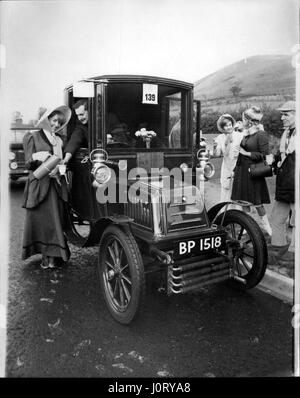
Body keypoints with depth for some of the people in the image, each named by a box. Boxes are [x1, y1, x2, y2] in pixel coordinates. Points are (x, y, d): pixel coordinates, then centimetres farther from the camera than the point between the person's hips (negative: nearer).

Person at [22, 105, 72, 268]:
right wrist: (35, 158, -23)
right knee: (39, 219, -2)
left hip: (55, 186, 3)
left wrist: (59, 168, -7)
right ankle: (47, 255, 6)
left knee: (55, 220, -2)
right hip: (38, 185, -3)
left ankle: (51, 256, 3)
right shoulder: (33, 137, 5)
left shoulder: (59, 140, 17)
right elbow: (28, 164, -2)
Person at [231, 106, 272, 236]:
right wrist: (235, 170, 17)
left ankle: (267, 229, 15)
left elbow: (264, 156, -16)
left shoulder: (261, 135, -11)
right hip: (242, 171, 7)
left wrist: (246, 153, -14)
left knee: (257, 202, -1)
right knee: (244, 201, 10)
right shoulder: (246, 134, 11)